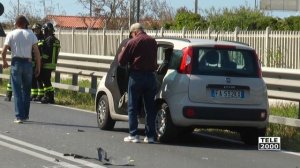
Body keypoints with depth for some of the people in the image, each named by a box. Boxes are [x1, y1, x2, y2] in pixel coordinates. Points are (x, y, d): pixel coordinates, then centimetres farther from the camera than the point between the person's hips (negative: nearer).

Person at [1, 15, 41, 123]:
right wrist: (38, 67, 5)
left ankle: (19, 116, -5)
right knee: (26, 90, 16)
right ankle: (25, 114, 19)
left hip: (16, 63, -2)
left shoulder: (11, 34, 1)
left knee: (17, 91, 1)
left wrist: (4, 62, 14)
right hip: (28, 63, 2)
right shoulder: (31, 34, 5)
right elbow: (37, 52, -1)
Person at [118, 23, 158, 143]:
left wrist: (122, 52, 14)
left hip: (136, 76, -4)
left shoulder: (133, 43, -9)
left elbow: (121, 61, -4)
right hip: (150, 76, 4)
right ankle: (150, 135, 9)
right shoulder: (153, 42, 7)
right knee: (150, 108, 9)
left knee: (133, 107, 4)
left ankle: (133, 135, 0)